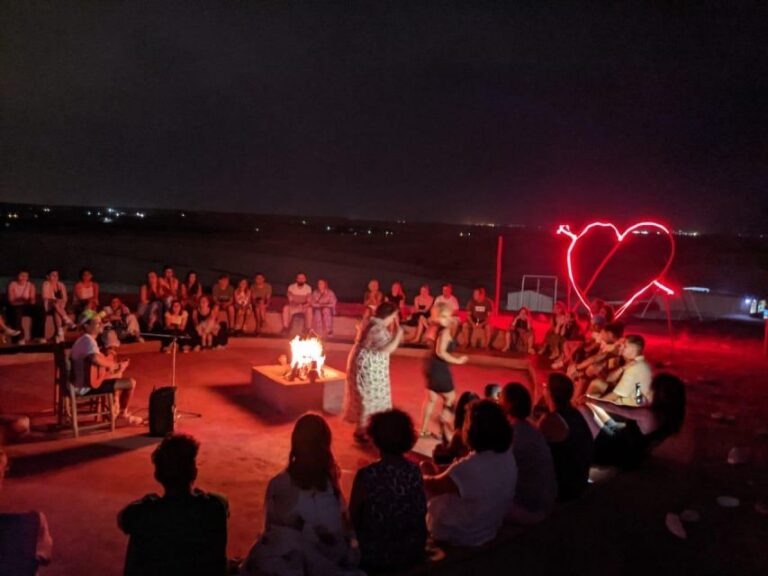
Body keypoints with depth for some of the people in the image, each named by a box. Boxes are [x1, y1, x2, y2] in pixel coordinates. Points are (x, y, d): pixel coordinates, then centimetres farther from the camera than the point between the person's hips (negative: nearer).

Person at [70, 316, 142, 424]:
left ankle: (116, 408, 33)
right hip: (87, 387, -11)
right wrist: (113, 364, -23)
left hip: (80, 383, 11)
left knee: (117, 375, 30)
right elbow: (95, 359, -41)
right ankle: (123, 413, 12)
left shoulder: (81, 340, 11)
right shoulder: (89, 340, -21)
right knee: (131, 383, -11)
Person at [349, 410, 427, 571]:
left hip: (376, 556, -4)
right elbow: (421, 513, 3)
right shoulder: (416, 472, -11)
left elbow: (353, 519, -10)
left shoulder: (367, 475, -23)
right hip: (413, 552, 4)